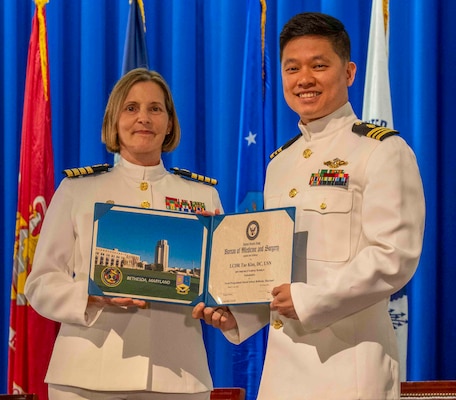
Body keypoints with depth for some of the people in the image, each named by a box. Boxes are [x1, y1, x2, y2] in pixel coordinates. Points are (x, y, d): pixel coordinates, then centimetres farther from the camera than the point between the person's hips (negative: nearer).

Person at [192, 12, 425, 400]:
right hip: (283, 359, 6)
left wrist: (309, 299, -18)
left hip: (349, 360, -6)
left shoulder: (383, 151, -6)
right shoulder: (280, 163, 16)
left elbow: (395, 257, -15)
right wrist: (237, 314, 5)